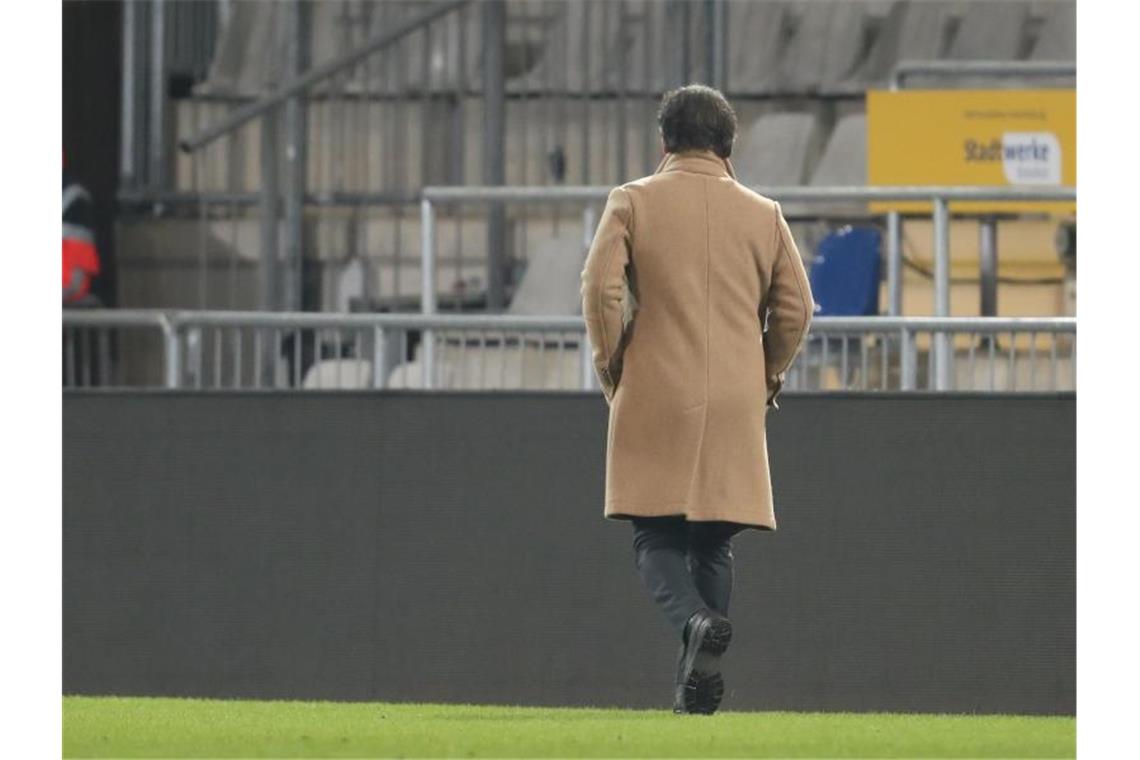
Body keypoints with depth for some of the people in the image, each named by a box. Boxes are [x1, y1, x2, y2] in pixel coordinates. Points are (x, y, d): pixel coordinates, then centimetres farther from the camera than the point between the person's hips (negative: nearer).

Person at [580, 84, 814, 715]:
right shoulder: (763, 214, 7)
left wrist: (610, 368, 4)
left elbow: (600, 287, -9)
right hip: (735, 405, 2)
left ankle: (695, 621, -28)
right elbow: (795, 308, 6)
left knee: (655, 537, 1)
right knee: (714, 540, 10)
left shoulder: (632, 202, 0)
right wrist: (766, 377, 20)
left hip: (654, 402, -2)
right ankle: (696, 685, 6)